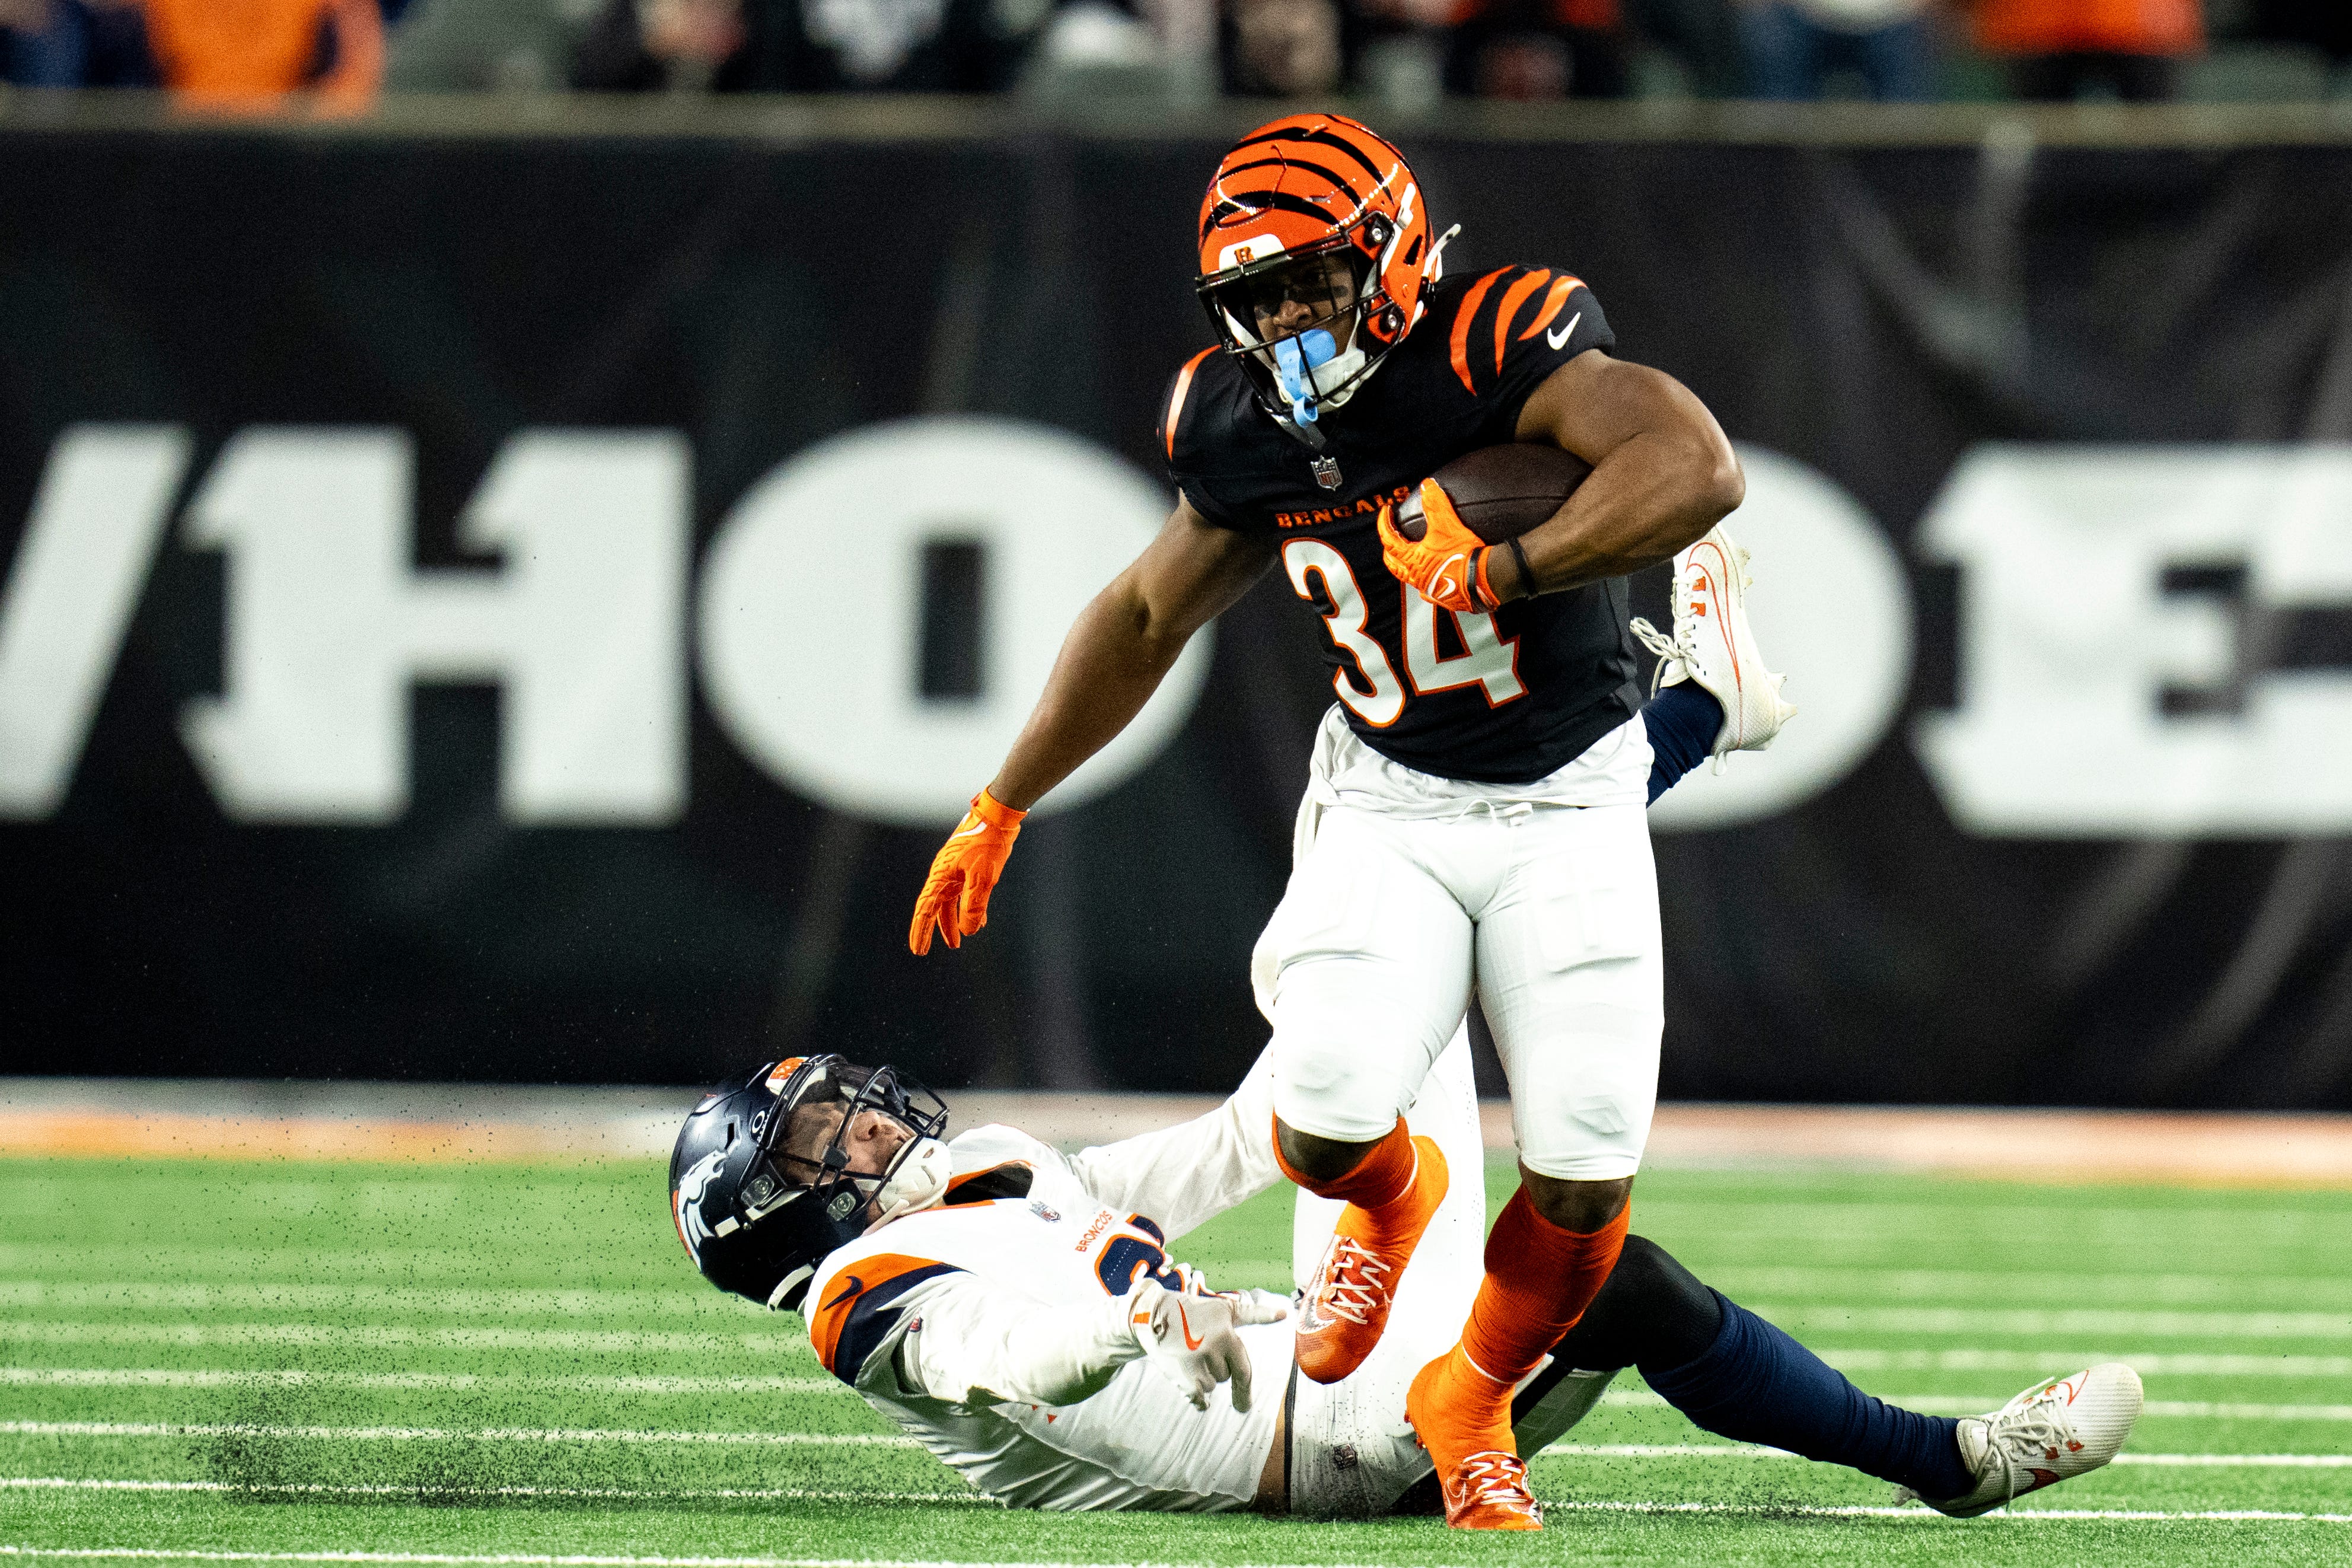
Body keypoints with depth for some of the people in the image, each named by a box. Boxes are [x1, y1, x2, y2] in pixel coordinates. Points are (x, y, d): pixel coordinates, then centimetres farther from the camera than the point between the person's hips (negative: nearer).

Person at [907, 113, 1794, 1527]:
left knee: (1585, 1177, -12)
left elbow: (1698, 469, -35)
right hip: (1391, 804, 3)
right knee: (1328, 1129, -20)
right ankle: (1389, 1200, 20)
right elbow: (1149, 616, 14)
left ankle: (1472, 1402, 19)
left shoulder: (1497, 348, -20)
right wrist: (999, 811, 20)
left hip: (1569, 802, -3)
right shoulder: (1240, 428, -3)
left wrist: (1498, 574, -36)